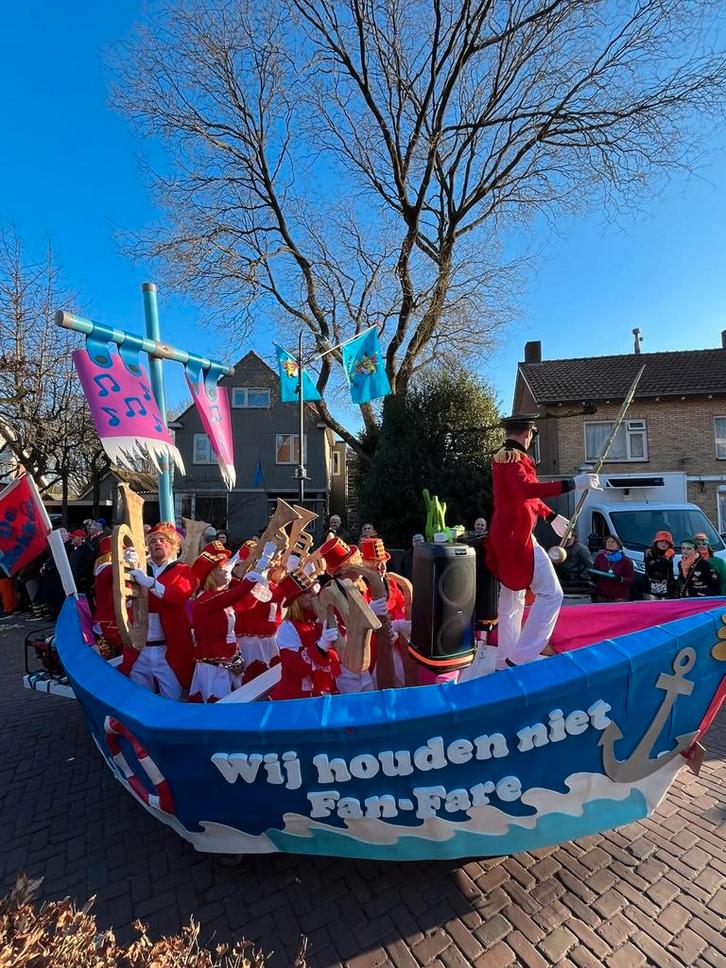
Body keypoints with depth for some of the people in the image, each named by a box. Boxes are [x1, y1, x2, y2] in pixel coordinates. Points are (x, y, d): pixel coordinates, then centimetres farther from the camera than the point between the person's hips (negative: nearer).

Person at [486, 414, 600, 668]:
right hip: (517, 536, -10)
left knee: (512, 598, 16)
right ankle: (521, 657, -6)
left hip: (506, 536, 10)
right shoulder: (514, 458, -14)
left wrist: (552, 516, 32)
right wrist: (572, 483, -34)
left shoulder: (502, 456, 17)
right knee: (551, 593, -7)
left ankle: (506, 660, 26)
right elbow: (527, 489, -34)